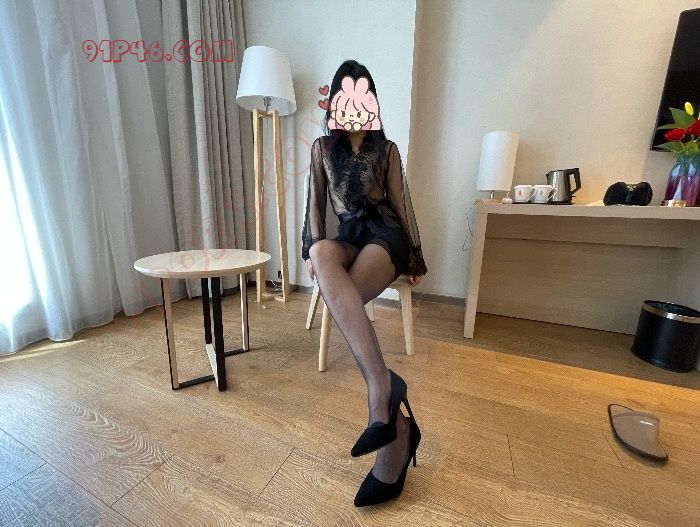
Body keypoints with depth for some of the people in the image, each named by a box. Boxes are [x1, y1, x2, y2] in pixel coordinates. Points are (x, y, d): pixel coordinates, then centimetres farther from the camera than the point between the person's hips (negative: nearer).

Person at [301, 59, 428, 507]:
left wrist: (416, 255, 9)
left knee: (340, 298, -34)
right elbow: (316, 202, 14)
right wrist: (315, 250, -2)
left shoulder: (386, 150, 15)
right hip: (347, 236, 2)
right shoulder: (323, 148, 19)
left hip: (384, 232, -1)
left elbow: (401, 203, 12)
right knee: (322, 254, -39)